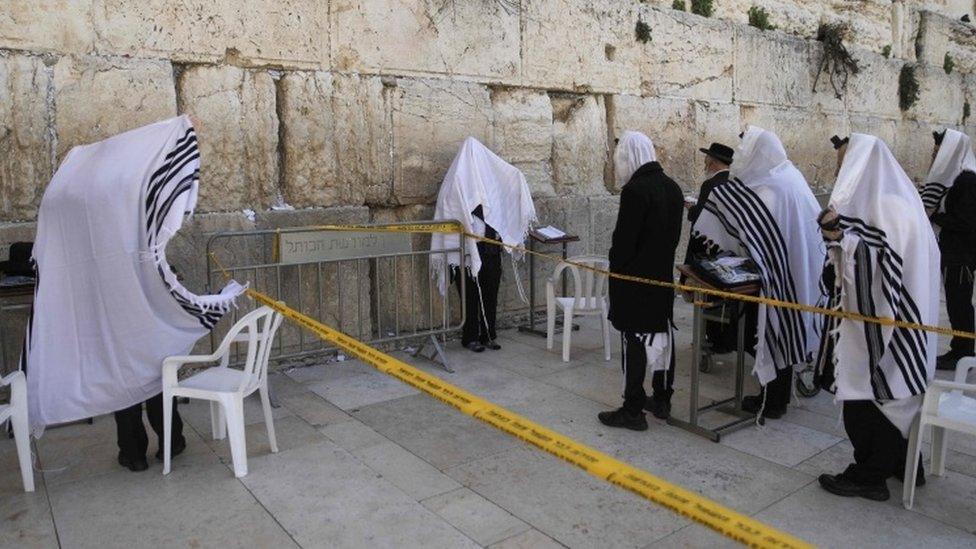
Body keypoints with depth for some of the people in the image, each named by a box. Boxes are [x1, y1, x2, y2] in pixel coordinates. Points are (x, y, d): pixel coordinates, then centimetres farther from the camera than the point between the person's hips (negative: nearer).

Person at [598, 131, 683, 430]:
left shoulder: (635, 190, -19)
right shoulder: (672, 187, 8)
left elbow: (623, 239, -19)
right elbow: (675, 233, 13)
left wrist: (615, 269, -4)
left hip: (634, 280, -8)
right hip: (663, 276, 8)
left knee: (634, 340, -2)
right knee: (661, 334, 14)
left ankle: (633, 410, 5)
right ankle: (661, 400, 27)